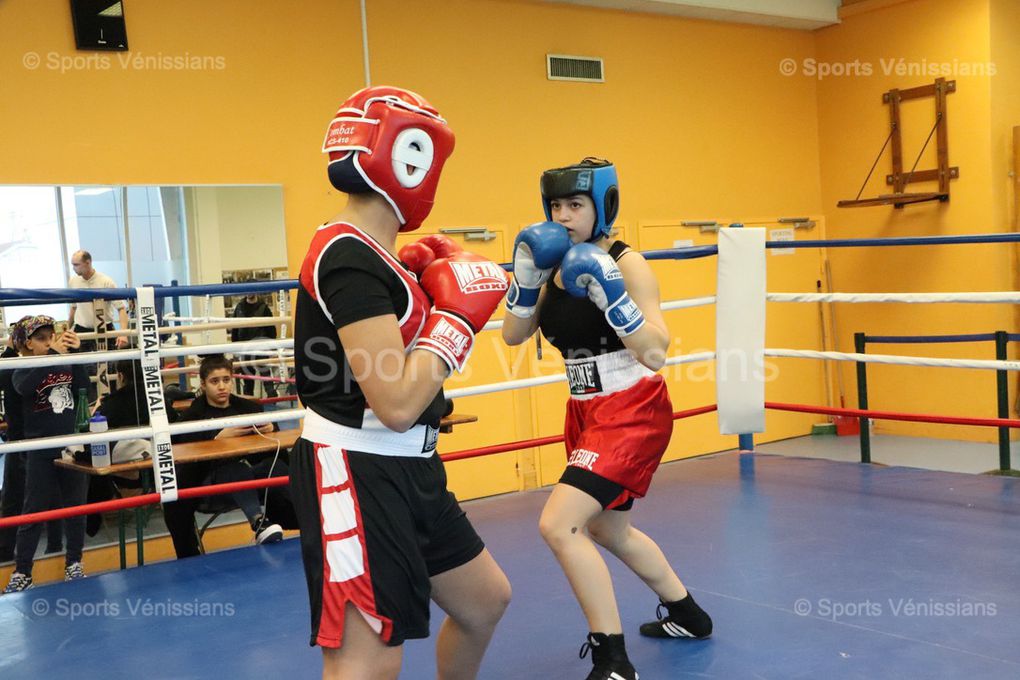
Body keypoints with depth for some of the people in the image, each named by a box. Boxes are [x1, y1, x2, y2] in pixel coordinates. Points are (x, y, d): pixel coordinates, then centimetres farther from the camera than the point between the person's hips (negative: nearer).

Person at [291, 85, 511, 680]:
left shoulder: (366, 253, 10)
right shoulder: (351, 258, -21)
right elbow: (398, 404, -26)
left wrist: (422, 292, 8)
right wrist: (458, 312, -16)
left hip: (406, 472, 10)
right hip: (358, 479, -10)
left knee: (486, 600, 23)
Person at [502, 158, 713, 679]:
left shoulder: (626, 263, -15)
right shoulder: (555, 263, 4)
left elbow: (655, 353, -21)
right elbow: (513, 335, 0)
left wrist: (611, 296, -31)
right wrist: (526, 277, -12)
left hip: (633, 412, -9)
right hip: (586, 412, 9)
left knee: (558, 524, -21)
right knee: (606, 529, 24)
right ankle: (687, 616, 47)